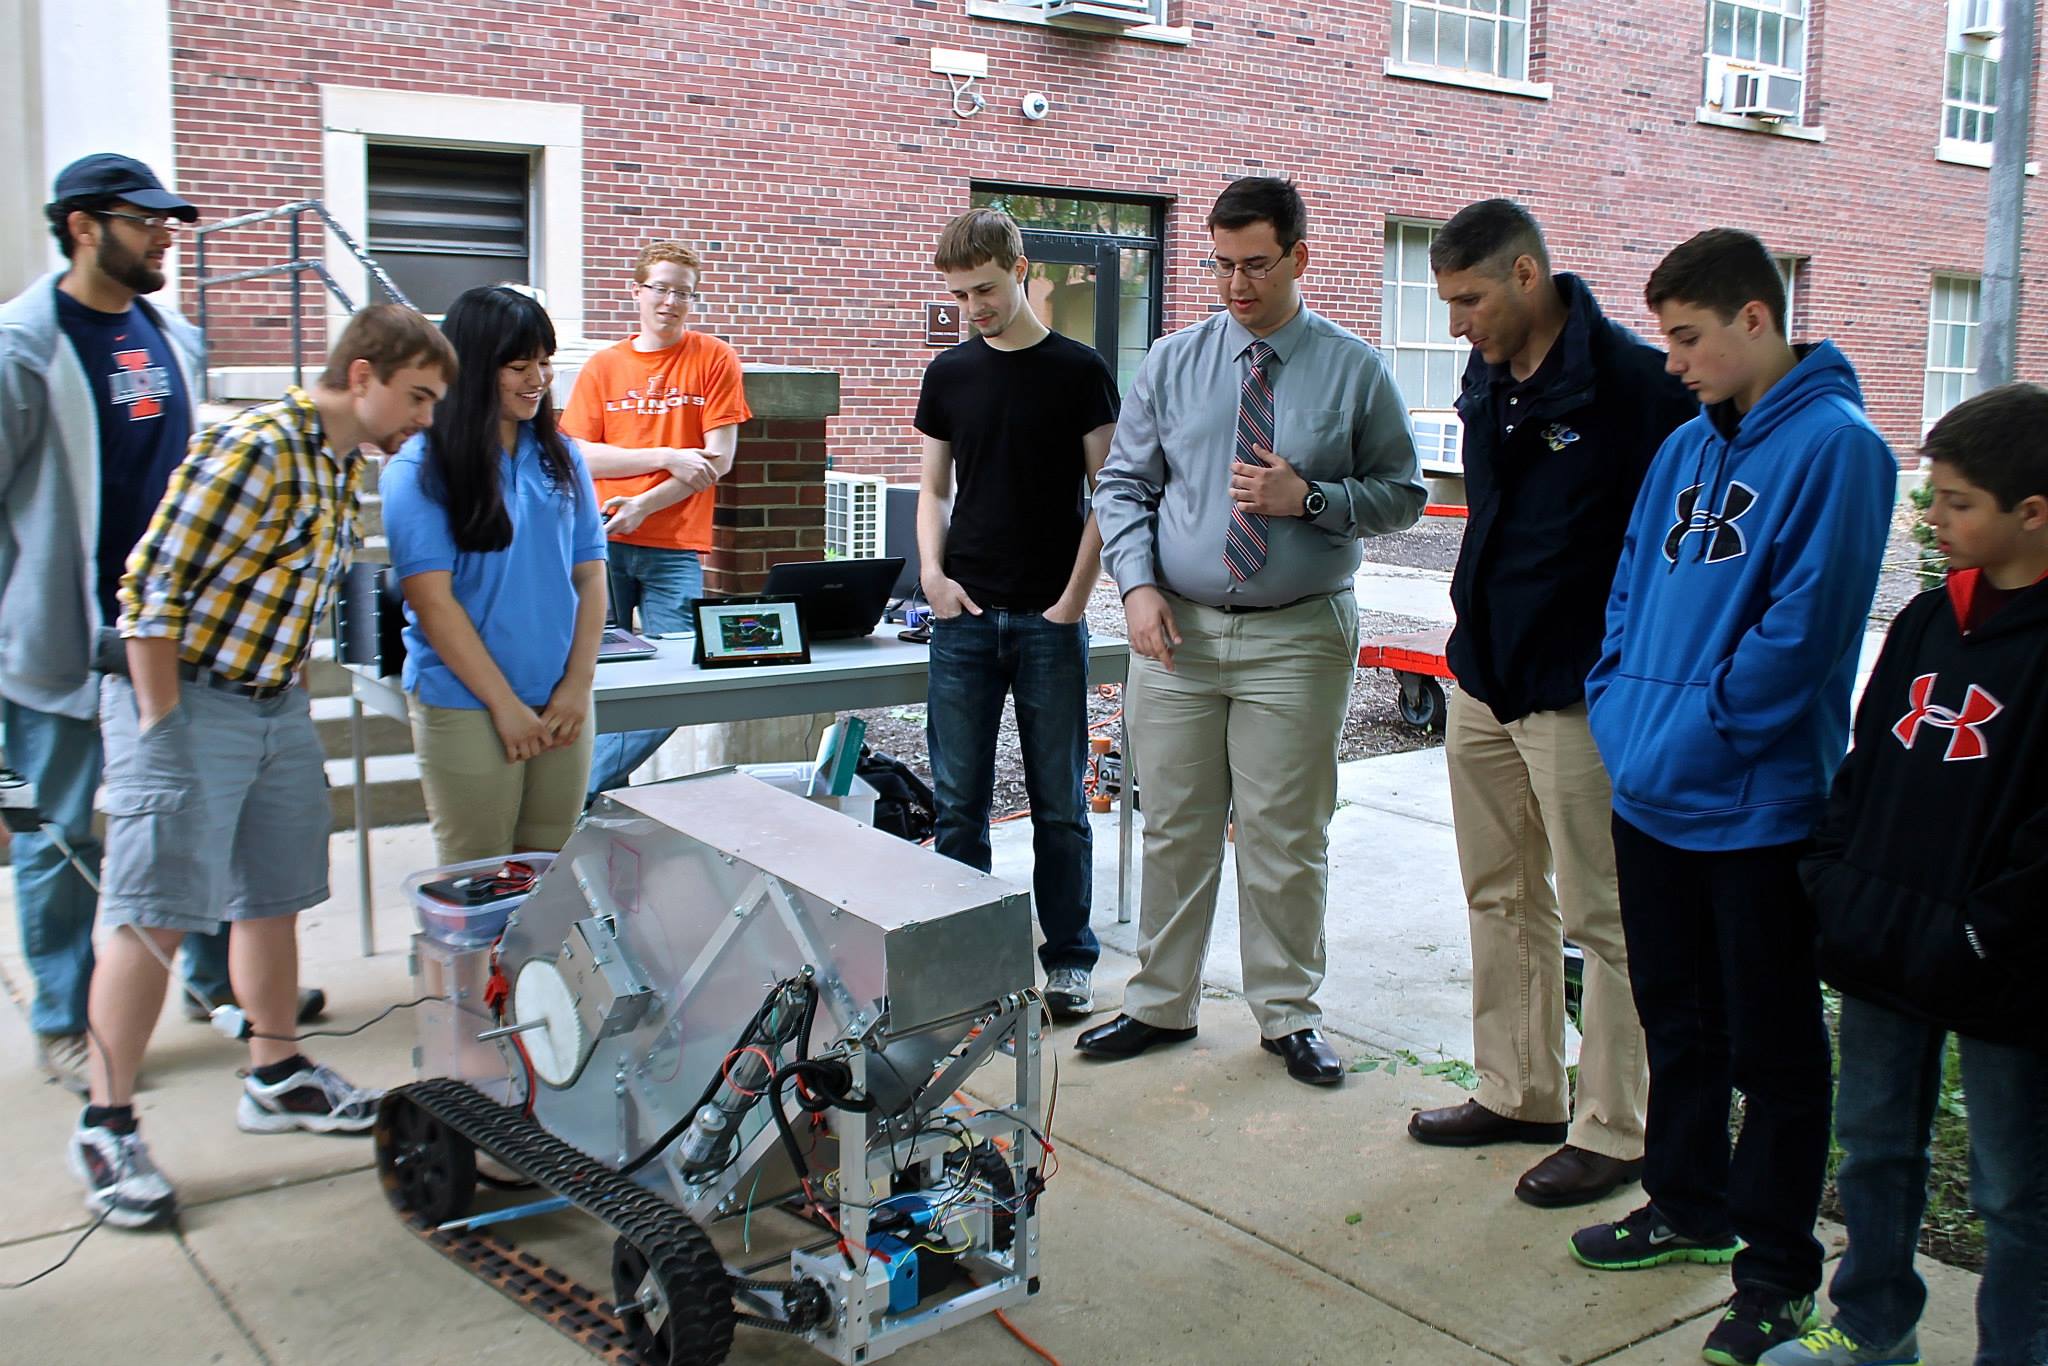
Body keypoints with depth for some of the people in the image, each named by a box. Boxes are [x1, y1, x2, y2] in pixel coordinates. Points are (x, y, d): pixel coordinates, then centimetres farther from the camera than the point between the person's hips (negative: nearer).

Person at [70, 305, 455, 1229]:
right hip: (187, 701, -9)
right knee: (154, 917, -4)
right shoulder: (256, 449, -20)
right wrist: (162, 727, -18)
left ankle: (276, 1078, 31)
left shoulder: (348, 465, 9)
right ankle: (105, 1127, 8)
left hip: (276, 704, 9)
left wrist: (292, 692, 15)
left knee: (274, 901, 16)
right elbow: (154, 584, -20)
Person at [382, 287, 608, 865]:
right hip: (466, 707, -4)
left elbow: (590, 575, 7)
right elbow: (433, 600, -10)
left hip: (562, 706, 4)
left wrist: (578, 684, -2)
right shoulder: (421, 467, -6)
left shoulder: (561, 456, 8)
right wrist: (505, 703, -11)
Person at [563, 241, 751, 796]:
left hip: (675, 548, -1)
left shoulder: (713, 359, 5)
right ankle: (606, 790, 13)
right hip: (601, 543, 2)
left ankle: (579, 791, 0)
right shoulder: (603, 367, 10)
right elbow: (580, 456, 1)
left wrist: (644, 504, -10)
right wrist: (666, 458, -10)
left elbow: (719, 459, -2)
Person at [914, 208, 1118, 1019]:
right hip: (965, 616, 3)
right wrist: (932, 572, -2)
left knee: (1059, 802, 5)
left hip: (1050, 619, -3)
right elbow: (935, 489, 15)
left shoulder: (1079, 371, 0)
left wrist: (1074, 600, -8)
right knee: (959, 801, 6)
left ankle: (1068, 960, 17)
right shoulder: (949, 374, 9)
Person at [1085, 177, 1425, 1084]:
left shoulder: (1354, 371, 1)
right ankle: (1161, 1004, 25)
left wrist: (1308, 499, -14)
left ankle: (1287, 1014, 23)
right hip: (1177, 632, 2)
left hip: (1298, 638, -2)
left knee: (1286, 838, 6)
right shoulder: (1171, 364, 5)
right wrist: (1138, 585, -8)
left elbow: (1401, 494, 3)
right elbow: (1121, 485, 7)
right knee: (1175, 831, 10)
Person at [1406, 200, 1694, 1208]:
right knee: (1503, 900, 16)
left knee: (1602, 917, 2)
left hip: (1580, 696, -8)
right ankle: (1518, 1092, 30)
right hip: (1482, 680, 8)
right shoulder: (1488, 380, 9)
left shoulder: (1634, 383, -16)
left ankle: (1614, 1132, 15)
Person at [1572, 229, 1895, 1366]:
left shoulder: (1834, 447, -13)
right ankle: (1689, 1208, 38)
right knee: (1676, 1021, 20)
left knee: (1772, 1051, 7)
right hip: (1650, 800, 7)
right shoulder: (1686, 447, 9)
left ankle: (1778, 1272, 21)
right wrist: (1615, 707, 1)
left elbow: (1802, 632, -19)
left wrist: (1687, 739, -16)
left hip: (1757, 807, -7)